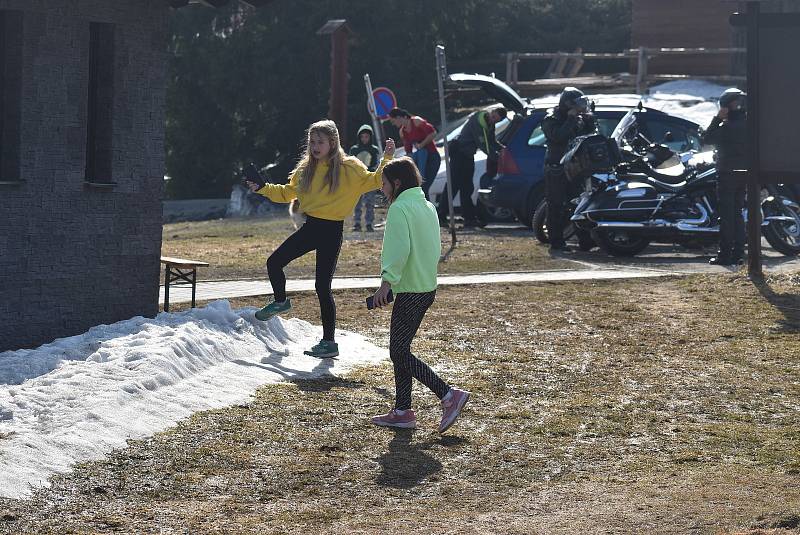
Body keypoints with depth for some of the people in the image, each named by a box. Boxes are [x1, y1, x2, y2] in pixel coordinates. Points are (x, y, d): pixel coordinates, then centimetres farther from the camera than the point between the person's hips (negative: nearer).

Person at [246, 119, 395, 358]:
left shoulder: (349, 168, -7)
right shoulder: (305, 169, 9)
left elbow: (373, 181, -12)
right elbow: (287, 192, 21)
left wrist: (387, 158, -23)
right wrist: (263, 188, 14)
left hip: (331, 232, -6)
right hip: (310, 227, 6)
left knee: (323, 286, -6)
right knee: (274, 262, 4)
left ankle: (329, 342, 2)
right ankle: (280, 301, 35)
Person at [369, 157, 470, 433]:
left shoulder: (400, 208, -15)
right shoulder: (427, 206, 14)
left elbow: (399, 249, -24)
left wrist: (387, 281, -20)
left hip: (409, 291, -10)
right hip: (428, 288, 10)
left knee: (399, 353, -5)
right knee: (400, 350, 15)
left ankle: (449, 395, -11)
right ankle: (402, 411, 18)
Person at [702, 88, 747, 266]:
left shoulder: (728, 127, -18)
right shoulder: (749, 124, 7)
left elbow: (707, 138, -11)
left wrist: (717, 118, -8)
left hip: (728, 174, -8)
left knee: (726, 214, -4)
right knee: (737, 213, 14)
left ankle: (725, 254, -4)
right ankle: (738, 253, 13)